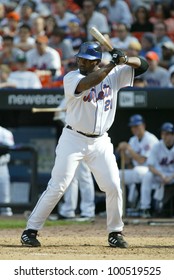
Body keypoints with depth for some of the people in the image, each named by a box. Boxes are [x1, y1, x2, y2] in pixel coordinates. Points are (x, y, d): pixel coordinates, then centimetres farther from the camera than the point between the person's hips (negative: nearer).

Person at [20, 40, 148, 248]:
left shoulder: (114, 75, 3)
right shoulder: (71, 78, -9)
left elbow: (142, 66, 4)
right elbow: (88, 83, -30)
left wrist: (126, 60, -16)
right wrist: (111, 65, -29)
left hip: (100, 142, 4)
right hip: (73, 139, -4)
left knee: (113, 187, -2)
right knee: (57, 187, -8)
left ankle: (115, 232, 15)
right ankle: (30, 230, -2)